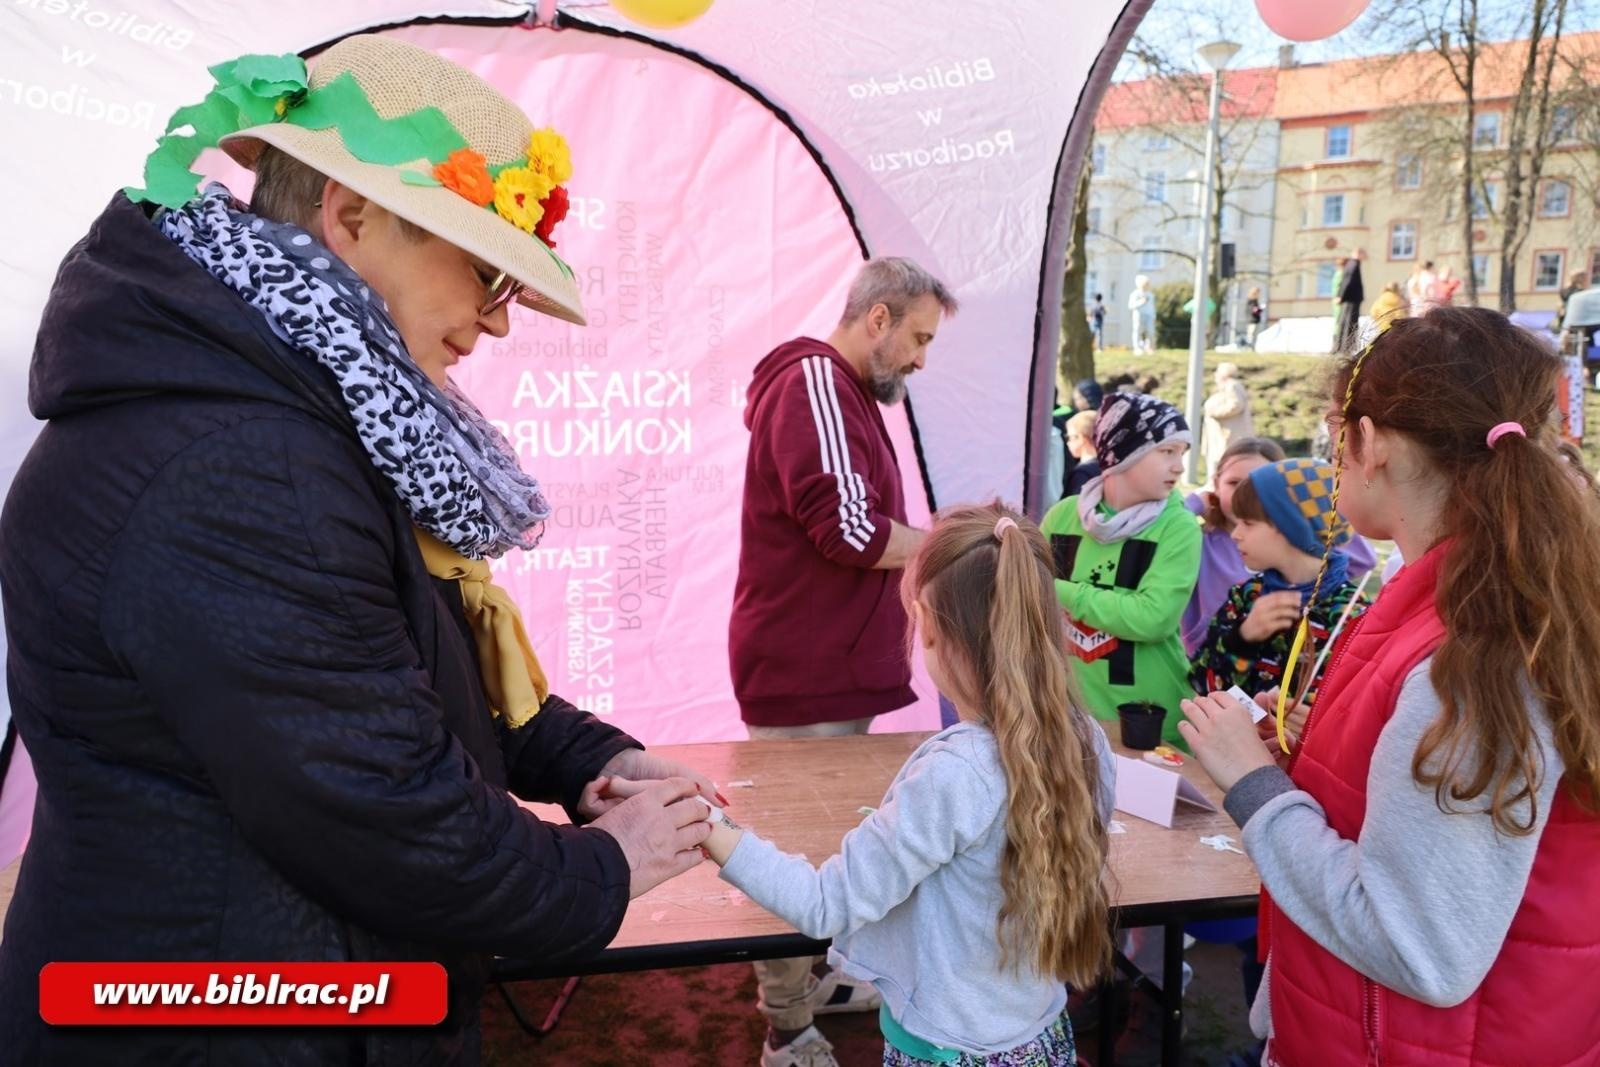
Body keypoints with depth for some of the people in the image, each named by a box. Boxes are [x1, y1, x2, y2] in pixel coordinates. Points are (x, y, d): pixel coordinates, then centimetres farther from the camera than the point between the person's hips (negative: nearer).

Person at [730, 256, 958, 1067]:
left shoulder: (845, 392, 18)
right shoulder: (813, 382, -16)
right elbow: (850, 530, -24)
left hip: (831, 665, 10)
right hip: (804, 670, -10)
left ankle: (813, 979, 36)